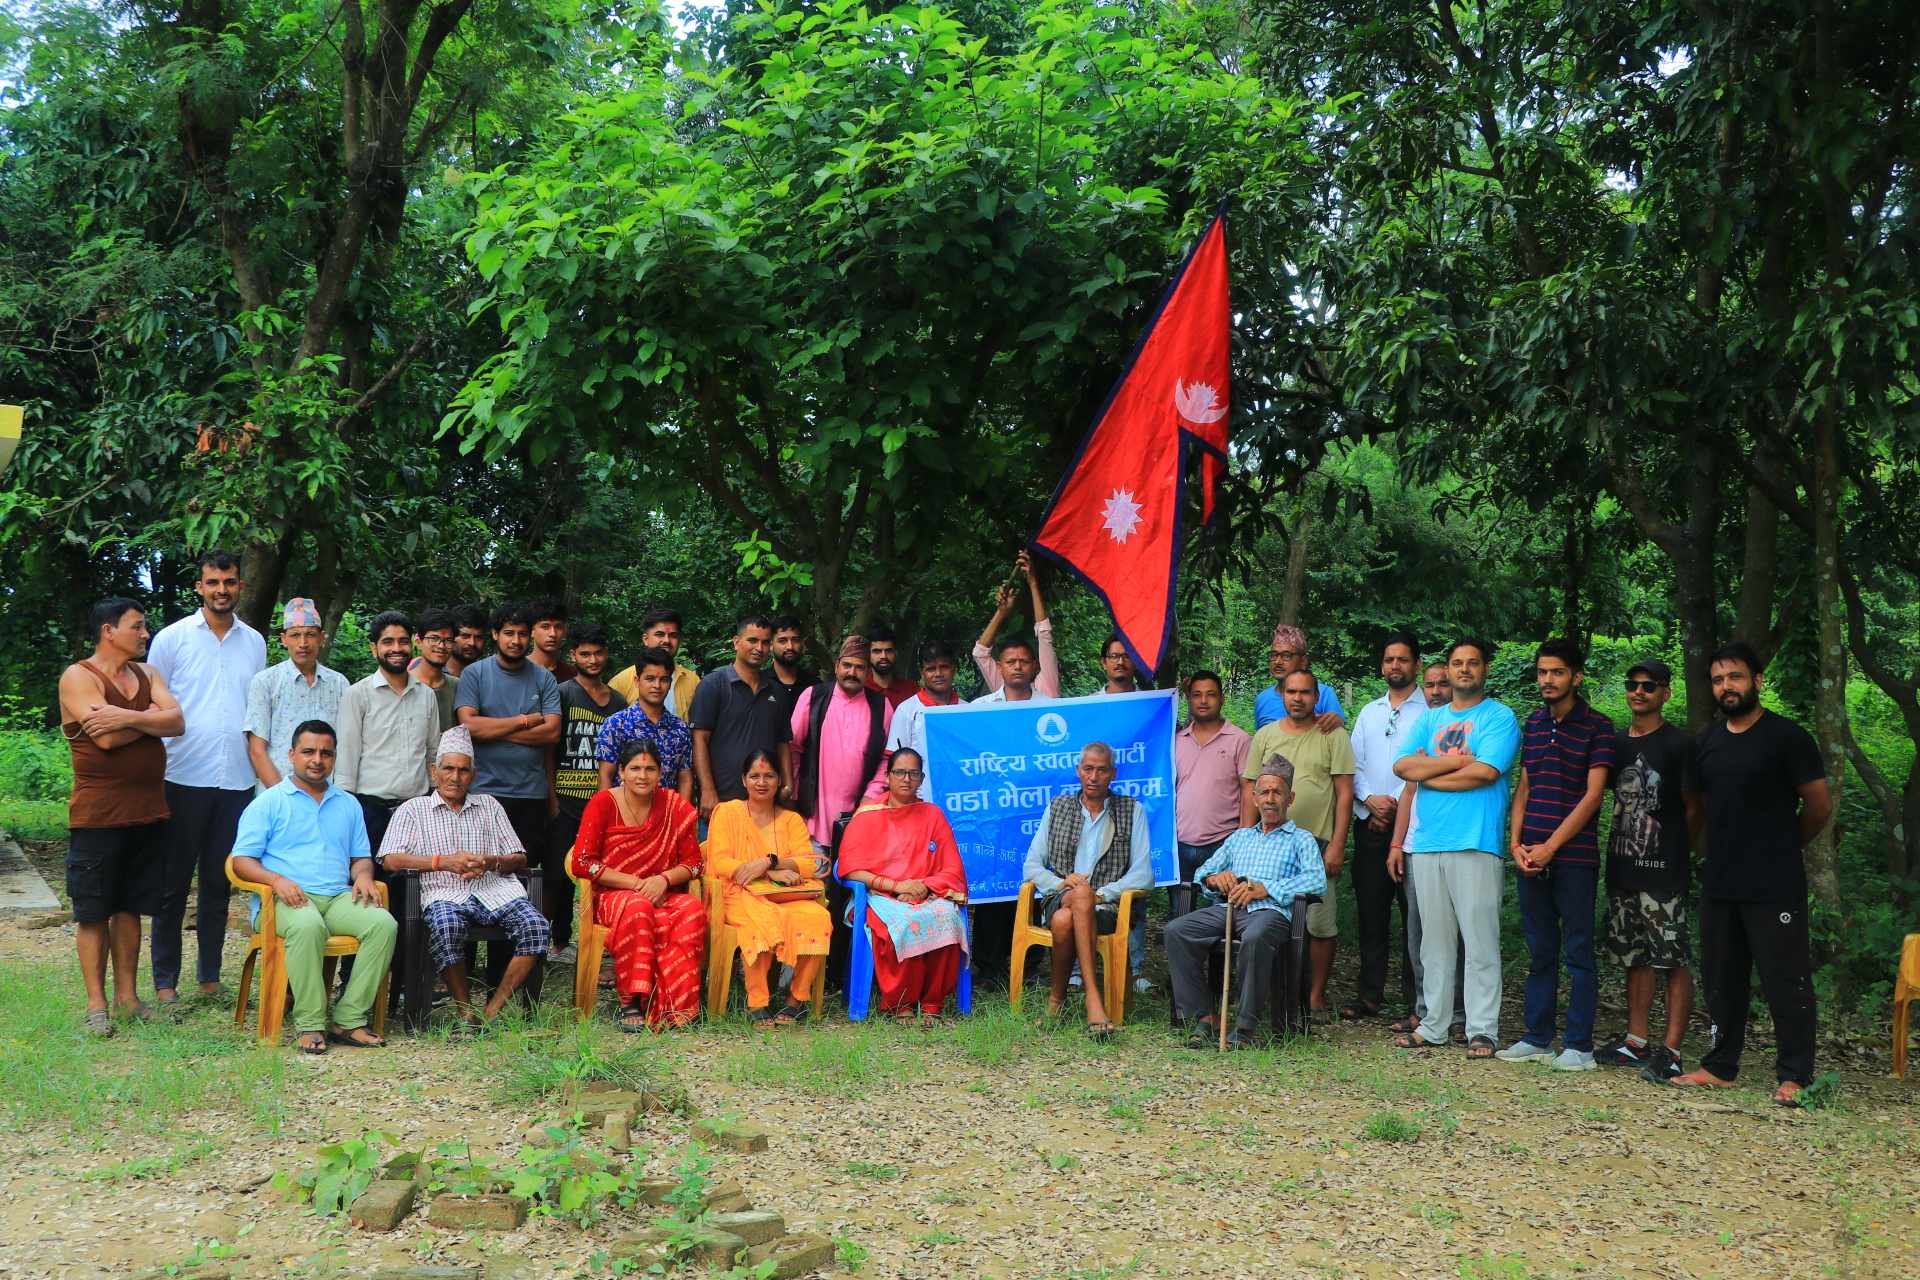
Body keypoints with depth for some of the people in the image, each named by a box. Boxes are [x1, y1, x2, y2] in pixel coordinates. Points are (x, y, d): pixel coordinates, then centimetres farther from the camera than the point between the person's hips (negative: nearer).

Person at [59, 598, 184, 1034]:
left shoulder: (147, 674, 12)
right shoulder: (78, 677, -7)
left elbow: (176, 721, -4)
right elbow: (107, 738, -19)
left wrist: (127, 717, -18)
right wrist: (150, 718, -4)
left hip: (147, 811, 6)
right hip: (98, 813, -6)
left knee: (129, 906, 11)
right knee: (93, 911, 2)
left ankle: (127, 995, 18)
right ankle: (96, 1002, 8)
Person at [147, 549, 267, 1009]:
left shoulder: (254, 642, 11)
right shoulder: (173, 638, 0)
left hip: (237, 781, 3)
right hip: (185, 778, -3)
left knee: (219, 883, 10)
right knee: (173, 884, 2)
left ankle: (210, 978, 18)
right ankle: (165, 982, 9)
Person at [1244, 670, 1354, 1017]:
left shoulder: (1333, 736, 1)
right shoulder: (1265, 736, 10)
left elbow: (1344, 793, -2)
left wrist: (1337, 845, -9)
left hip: (1318, 844, -3)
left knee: (1321, 927, -1)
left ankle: (1316, 996, 11)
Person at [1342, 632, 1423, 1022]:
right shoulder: (1368, 712, 17)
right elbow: (1353, 765, 12)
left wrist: (1396, 807, -10)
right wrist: (1370, 799, -5)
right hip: (1369, 825, 5)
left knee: (1414, 913, -3)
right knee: (1370, 911, 8)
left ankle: (1416, 998, 2)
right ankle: (1370, 994, 14)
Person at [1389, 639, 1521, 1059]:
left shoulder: (1500, 717, 2)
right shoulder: (1430, 718, 18)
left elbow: (1486, 772, -13)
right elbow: (1402, 767, 5)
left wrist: (1427, 773, -3)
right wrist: (1457, 760, -6)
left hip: (1475, 844, -5)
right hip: (1426, 845, 5)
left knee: (1480, 941, -4)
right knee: (1434, 941, 8)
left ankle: (1482, 1029, 0)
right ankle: (1433, 1025, 14)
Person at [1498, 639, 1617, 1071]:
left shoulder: (1597, 727, -5)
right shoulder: (1532, 724, 13)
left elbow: (1593, 795, -10)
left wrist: (1550, 847, -13)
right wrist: (1516, 843, 1)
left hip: (1575, 856, -5)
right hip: (1531, 856, 5)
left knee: (1578, 952, 0)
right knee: (1539, 952, 11)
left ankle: (1579, 1046, 5)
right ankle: (1537, 1037, 18)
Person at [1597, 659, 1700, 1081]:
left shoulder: (1679, 744, -5)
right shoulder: (1617, 743, 13)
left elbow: (1693, 809, -2)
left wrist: (1673, 852, 0)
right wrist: (1621, 850, 12)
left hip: (1663, 872, -7)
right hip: (1623, 870, 7)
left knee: (1675, 960, -5)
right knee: (1636, 958, 12)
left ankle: (1670, 1051, -5)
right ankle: (1635, 1042, 19)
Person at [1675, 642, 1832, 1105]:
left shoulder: (1787, 737, -6)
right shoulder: (1708, 742, 12)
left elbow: (1820, 806, -2)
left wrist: (1785, 846, 10)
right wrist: (1725, 849, 14)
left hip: (1775, 887, -6)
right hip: (1719, 884, 6)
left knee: (1786, 980, -4)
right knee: (1722, 980, 13)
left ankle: (1794, 1075, 3)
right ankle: (1720, 1066, 21)